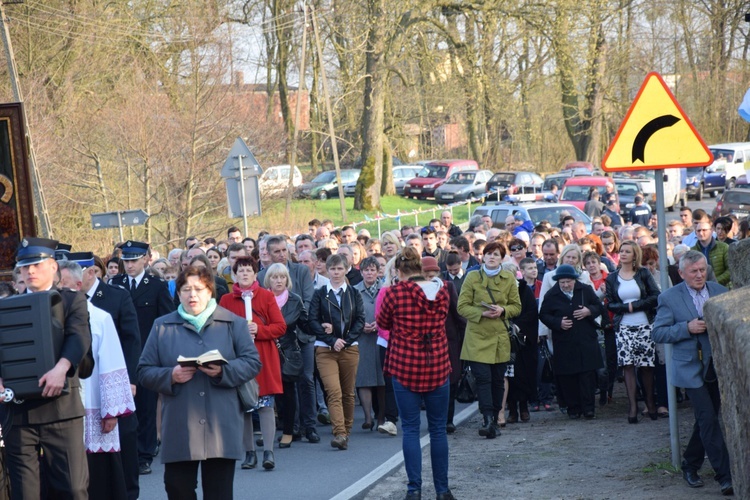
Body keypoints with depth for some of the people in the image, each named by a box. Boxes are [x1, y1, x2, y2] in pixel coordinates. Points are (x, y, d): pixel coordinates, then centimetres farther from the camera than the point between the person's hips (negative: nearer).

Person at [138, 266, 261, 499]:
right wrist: (171, 376, -12)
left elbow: (252, 362, 3)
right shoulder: (162, 326, 11)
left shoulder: (233, 323, 10)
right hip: (179, 430, 0)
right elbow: (144, 372, 8)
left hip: (221, 427, 0)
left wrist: (223, 371, -15)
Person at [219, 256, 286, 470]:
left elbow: (280, 326, 1)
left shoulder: (267, 296, 5)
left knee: (265, 404, -7)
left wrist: (259, 329, -13)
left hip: (264, 358, -1)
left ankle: (269, 451, -10)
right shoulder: (226, 300, 8)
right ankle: (249, 452, 9)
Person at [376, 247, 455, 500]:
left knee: (410, 429, 4)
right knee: (438, 429, 10)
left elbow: (383, 323, 6)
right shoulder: (441, 291, 0)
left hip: (405, 367, -3)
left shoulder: (395, 292, -10)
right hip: (438, 366, 3)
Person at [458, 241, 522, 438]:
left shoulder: (509, 279, 7)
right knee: (483, 378, -13)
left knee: (498, 380, 6)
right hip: (477, 336, -3)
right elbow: (462, 306, -2)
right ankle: (488, 419, -17)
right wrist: (481, 313, -17)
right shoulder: (472, 277, 0)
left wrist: (503, 310, -10)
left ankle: (494, 421, 17)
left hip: (500, 337, 3)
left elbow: (517, 306, 10)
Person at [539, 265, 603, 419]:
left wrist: (589, 311, -10)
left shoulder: (586, 290, 4)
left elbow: (599, 307, 12)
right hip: (564, 343, 0)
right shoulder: (551, 295, 2)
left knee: (588, 374, -4)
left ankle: (588, 408, 0)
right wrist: (558, 323, -11)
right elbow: (543, 315, 5)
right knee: (567, 377, 0)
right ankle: (573, 408, 9)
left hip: (586, 341, 0)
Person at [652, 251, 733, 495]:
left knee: (706, 419, 13)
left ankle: (690, 465, 30)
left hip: (717, 366, 5)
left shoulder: (720, 291, 6)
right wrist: (687, 328, -20)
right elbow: (658, 333, -7)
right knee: (708, 419, -12)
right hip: (691, 368, -4)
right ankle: (725, 475, -12)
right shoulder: (669, 298, -5)